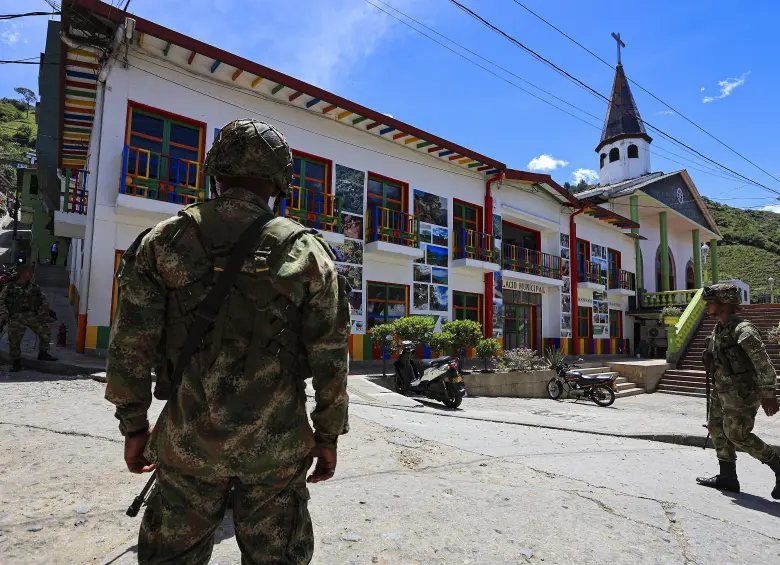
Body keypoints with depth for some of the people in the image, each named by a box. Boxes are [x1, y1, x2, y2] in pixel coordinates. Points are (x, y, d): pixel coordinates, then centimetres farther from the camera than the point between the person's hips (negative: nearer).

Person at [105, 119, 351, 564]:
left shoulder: (166, 240, -3)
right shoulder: (307, 250, -5)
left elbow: (130, 345, -2)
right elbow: (330, 358, -5)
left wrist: (134, 425, 10)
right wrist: (329, 434, 5)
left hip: (188, 440, 1)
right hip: (278, 444, 0)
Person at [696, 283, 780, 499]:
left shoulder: (743, 330, -20)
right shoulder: (718, 329, 7)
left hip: (742, 393, -9)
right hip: (722, 390, 9)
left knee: (737, 435, -3)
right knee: (717, 428, 11)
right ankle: (727, 478, 21)